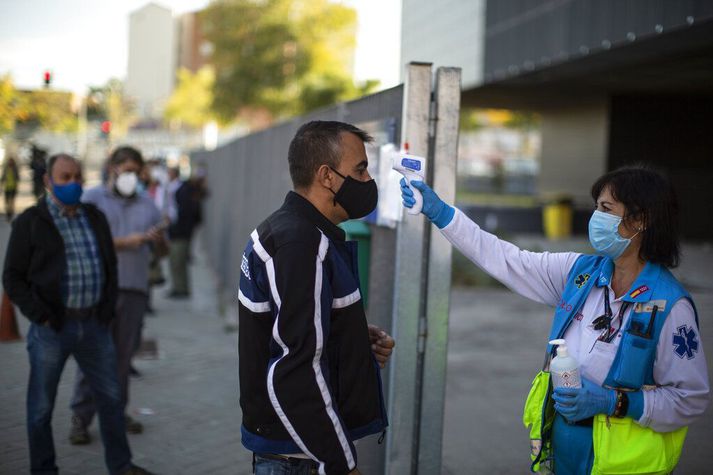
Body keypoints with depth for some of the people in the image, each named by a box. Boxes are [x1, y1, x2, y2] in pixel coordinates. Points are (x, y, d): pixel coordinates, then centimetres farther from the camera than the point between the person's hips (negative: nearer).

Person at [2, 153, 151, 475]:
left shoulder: (95, 218, 11)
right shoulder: (30, 223, -4)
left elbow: (110, 265, 18)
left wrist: (107, 309, 7)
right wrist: (40, 316, -12)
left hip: (94, 325, 4)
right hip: (51, 328, -4)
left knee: (110, 397, 11)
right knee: (41, 406, 6)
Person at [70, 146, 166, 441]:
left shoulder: (146, 204, 19)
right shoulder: (92, 199, 6)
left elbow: (163, 250, 19)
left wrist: (158, 239, -4)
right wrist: (123, 243, -14)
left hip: (135, 288, 4)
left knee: (123, 354, 5)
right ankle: (81, 417, 2)